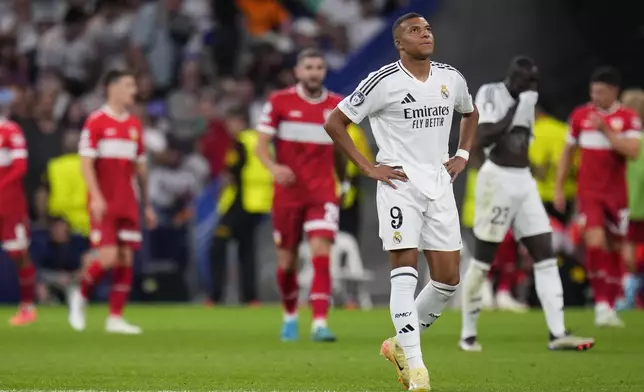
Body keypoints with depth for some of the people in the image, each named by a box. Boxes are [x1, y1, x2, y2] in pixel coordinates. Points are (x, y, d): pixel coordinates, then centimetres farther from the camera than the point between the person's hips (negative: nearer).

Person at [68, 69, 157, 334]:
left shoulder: (135, 125, 12)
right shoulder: (96, 121, -6)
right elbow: (86, 162, -10)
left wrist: (147, 205, 18)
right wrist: (96, 197, -20)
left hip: (128, 203, 6)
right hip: (103, 203, -6)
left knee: (126, 258, 1)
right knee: (108, 257, -14)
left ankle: (116, 318, 6)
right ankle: (81, 297, 11)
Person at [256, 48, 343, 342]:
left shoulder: (337, 106, 5)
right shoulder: (280, 101, -2)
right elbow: (261, 144, -3)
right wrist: (273, 167, -23)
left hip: (322, 193, 0)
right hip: (288, 193, 0)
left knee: (321, 252, -17)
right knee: (287, 260, 7)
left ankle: (320, 323, -20)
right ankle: (290, 316, 32)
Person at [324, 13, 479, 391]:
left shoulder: (452, 78, 8)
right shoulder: (383, 82, -8)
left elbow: (470, 114, 29)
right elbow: (335, 122, -4)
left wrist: (463, 155, 14)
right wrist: (369, 168, -8)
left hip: (439, 184, 5)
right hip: (400, 183, -5)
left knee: (448, 277, 2)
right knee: (406, 269, -13)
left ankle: (402, 343, 22)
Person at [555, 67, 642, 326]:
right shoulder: (580, 115, 4)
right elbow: (568, 152, 13)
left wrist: (605, 129, -21)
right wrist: (559, 188, 10)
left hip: (616, 194, 1)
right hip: (589, 192, -1)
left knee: (614, 249, 6)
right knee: (596, 242, -20)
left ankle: (610, 306, 17)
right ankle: (601, 303, -15)